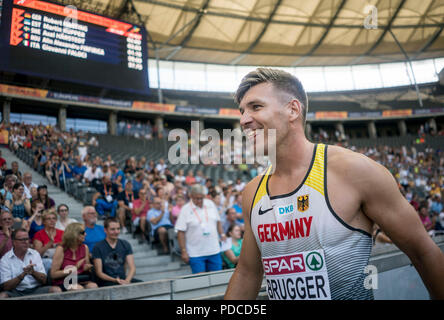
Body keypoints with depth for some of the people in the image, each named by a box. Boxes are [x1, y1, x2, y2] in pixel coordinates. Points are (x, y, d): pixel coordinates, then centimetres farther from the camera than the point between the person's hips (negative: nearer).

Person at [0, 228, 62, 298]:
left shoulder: (35, 254, 10)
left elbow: (44, 280, 5)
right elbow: (6, 286, -7)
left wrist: (33, 272, -14)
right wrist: (23, 275, -19)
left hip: (36, 289, 1)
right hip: (17, 292, -1)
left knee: (57, 290, -27)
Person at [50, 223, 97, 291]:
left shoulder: (85, 248, 9)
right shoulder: (61, 249, -6)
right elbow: (53, 274, -7)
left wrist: (87, 268, -3)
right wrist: (74, 268, -13)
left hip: (81, 281, 4)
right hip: (63, 283, -4)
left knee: (93, 286, -28)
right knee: (79, 288, -35)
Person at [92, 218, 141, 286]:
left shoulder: (125, 244, 9)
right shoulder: (98, 247, -2)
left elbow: (132, 268, 1)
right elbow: (99, 273, -5)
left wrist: (127, 280, -20)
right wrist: (115, 280, -21)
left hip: (123, 279, 4)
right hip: (106, 282, -4)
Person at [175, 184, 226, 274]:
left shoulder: (210, 204, 6)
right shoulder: (185, 209, -8)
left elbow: (217, 221, 18)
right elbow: (181, 232, -8)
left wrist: (222, 234, 6)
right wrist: (184, 251, -11)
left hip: (214, 251, 4)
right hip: (196, 254, -4)